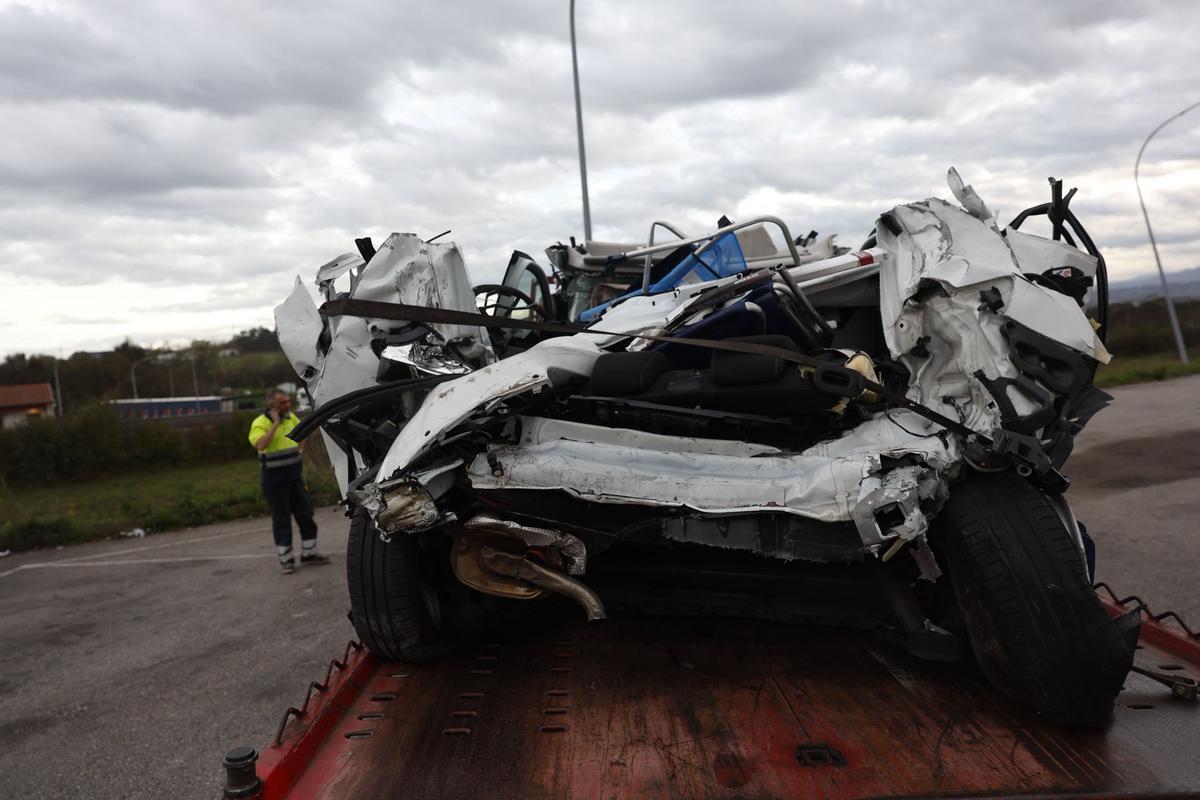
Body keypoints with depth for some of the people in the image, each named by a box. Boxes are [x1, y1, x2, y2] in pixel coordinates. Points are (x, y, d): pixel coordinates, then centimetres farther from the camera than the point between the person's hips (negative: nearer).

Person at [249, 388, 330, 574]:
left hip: (294, 473, 6)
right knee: (281, 520, 0)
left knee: (306, 514, 9)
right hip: (274, 477, -6)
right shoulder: (260, 423, -14)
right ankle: (286, 560, 10)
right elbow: (261, 445, -33)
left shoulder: (291, 418, 5)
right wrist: (275, 423, -27)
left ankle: (309, 554, 21)